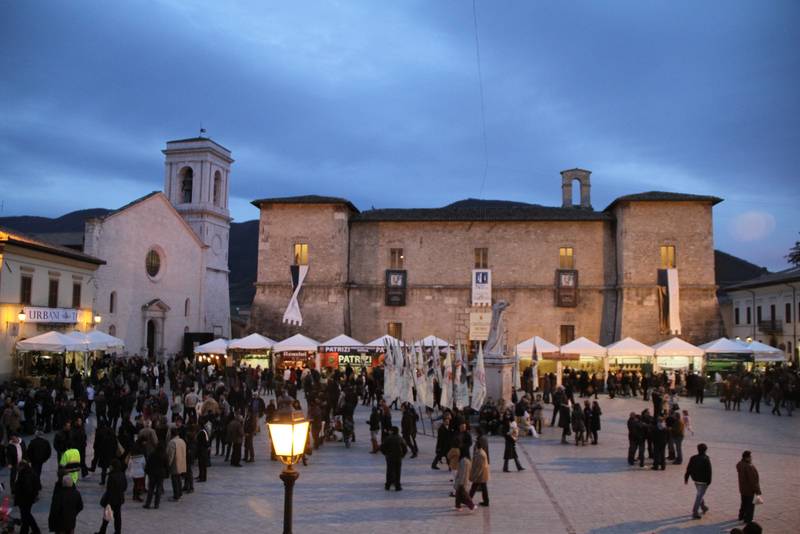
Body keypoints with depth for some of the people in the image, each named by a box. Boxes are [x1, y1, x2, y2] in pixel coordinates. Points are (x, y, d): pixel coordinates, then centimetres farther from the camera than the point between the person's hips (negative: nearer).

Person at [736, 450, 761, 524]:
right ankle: (748, 520, 18)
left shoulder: (740, 464, -5)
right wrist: (757, 490, -20)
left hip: (742, 488, 8)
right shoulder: (749, 467, -31)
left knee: (744, 503, 25)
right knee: (750, 504, 9)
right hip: (749, 489, -8)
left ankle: (741, 516, 40)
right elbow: (752, 480, -27)